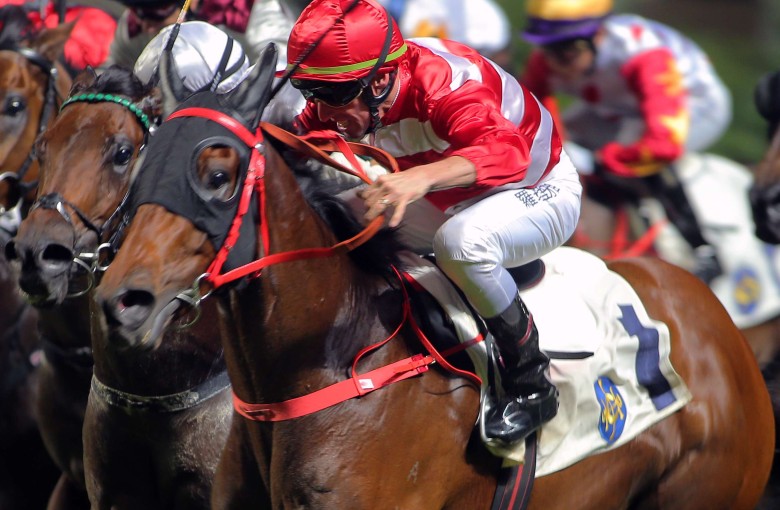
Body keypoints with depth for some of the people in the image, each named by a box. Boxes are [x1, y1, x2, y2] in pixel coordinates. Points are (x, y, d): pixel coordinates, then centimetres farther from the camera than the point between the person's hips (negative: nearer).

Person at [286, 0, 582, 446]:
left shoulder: (442, 84, -38)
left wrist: (422, 177, -72)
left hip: (541, 192, -8)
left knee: (461, 240, -40)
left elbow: (506, 149, -56)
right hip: (456, 204, 8)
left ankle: (532, 385, -23)